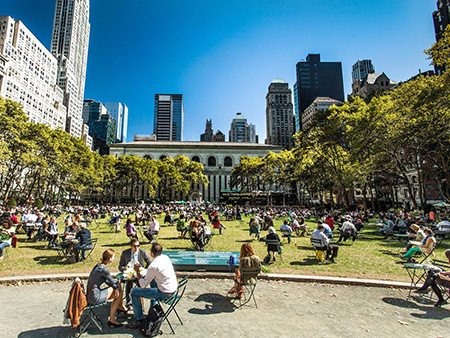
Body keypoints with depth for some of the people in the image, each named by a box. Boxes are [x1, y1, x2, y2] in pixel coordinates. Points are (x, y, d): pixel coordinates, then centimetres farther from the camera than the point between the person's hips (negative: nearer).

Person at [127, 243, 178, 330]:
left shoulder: (153, 266, -19)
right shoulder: (166, 257, 1)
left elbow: (143, 285, -9)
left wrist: (137, 271, 1)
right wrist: (143, 273, 18)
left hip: (165, 293, -8)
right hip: (174, 289, 8)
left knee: (134, 292, 1)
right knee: (152, 278, 33)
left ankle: (139, 321, 11)